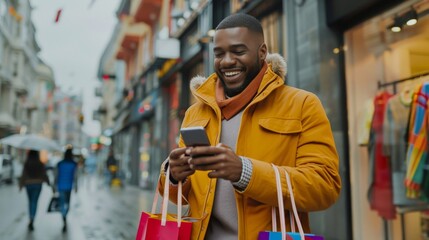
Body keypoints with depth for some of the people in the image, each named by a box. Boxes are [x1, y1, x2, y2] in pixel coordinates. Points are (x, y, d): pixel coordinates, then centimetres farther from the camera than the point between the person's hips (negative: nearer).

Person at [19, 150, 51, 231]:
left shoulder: (26, 164, -7)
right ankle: (31, 221, -17)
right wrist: (48, 183, 15)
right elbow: (44, 175, -1)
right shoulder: (40, 164, -7)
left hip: (28, 184, 1)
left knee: (30, 202, 17)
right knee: (34, 202, -2)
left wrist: (21, 185, 1)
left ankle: (31, 220, 26)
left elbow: (23, 175, -8)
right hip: (38, 184, -1)